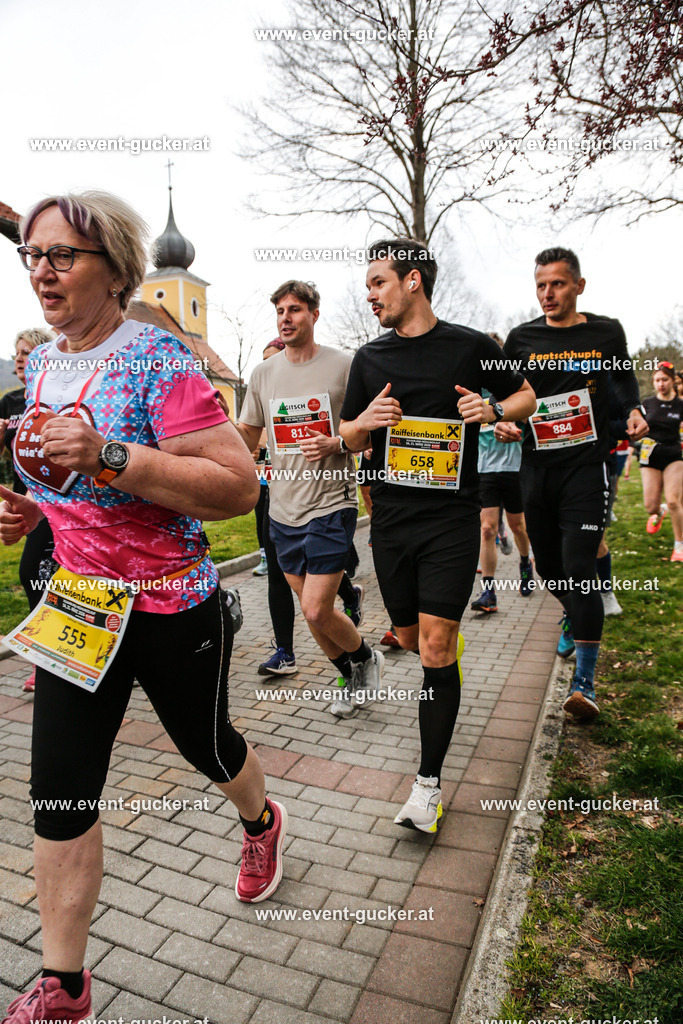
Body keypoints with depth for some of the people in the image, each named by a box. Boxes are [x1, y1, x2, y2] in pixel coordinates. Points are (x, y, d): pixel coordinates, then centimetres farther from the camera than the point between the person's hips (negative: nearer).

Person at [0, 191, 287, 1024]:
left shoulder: (156, 358, -17)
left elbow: (238, 488, -24)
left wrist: (106, 457, -31)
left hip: (173, 610, -5)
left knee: (206, 746, 19)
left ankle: (261, 824, 55)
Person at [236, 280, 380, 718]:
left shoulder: (344, 365, -4)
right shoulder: (264, 373, 9)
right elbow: (246, 436, 15)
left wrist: (335, 443, -19)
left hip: (331, 505, -5)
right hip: (283, 509, 6)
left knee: (317, 610, -9)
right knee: (312, 610, 13)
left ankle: (367, 658, 23)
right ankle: (353, 678, 36)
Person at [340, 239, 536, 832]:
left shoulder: (471, 347, 0)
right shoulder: (370, 359, 8)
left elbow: (526, 397, 13)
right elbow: (348, 440, 13)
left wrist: (493, 410, -9)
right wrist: (366, 421, -10)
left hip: (452, 519, -3)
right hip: (391, 519, 4)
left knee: (435, 649, -7)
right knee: (410, 639, 13)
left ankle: (430, 782, 7)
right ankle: (452, 645, 49)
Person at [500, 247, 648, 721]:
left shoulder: (607, 332, 4)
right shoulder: (521, 339, 5)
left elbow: (625, 377, 21)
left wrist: (635, 410, 2)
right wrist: (502, 423, -8)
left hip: (587, 467, -3)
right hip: (538, 468, 3)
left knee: (578, 570, -12)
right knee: (548, 567, 13)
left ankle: (585, 681, -3)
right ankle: (575, 617, 48)